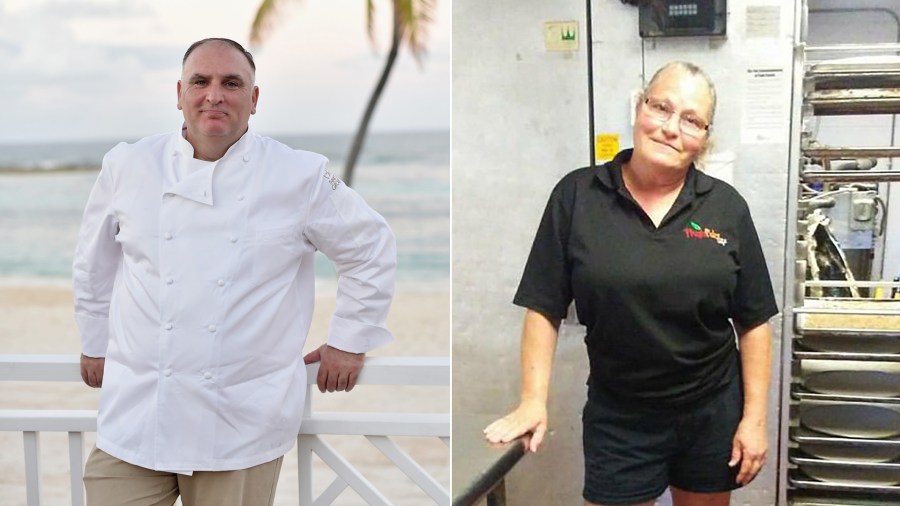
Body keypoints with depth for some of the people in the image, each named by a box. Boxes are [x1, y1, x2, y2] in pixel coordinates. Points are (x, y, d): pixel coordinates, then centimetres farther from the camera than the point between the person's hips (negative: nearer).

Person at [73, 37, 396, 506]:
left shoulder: (302, 177, -3)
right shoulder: (127, 167, 3)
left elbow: (372, 250, 8)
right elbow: (94, 261, 18)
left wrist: (349, 344, 10)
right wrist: (95, 344, 23)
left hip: (242, 421, -1)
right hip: (135, 414, 2)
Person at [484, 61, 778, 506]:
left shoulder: (726, 208, -4)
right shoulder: (577, 196, -8)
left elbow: (753, 323, -1)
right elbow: (544, 308, -5)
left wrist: (754, 418, -3)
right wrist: (533, 402, -10)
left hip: (713, 412, 2)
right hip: (617, 418, -1)